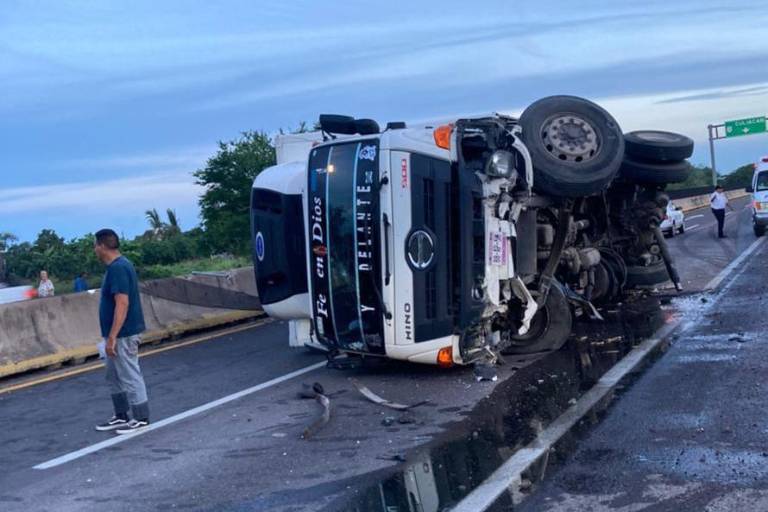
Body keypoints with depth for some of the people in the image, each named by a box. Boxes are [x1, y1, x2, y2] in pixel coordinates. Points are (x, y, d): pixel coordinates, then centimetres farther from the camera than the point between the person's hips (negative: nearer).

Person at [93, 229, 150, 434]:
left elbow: (122, 304, -25)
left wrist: (111, 337, -25)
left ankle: (141, 419, 9)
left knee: (130, 376, -1)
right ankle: (121, 417, 26)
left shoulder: (118, 268, -20)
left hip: (123, 334, -10)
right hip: (118, 334, 10)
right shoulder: (117, 266, 12)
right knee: (114, 376, 17)